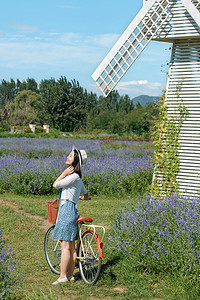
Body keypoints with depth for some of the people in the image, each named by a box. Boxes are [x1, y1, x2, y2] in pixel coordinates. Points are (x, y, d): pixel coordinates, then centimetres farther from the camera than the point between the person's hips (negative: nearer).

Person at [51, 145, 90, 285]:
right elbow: (86, 195, 29)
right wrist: (83, 197, 49)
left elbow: (56, 185, -10)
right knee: (71, 246, 10)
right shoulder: (77, 176, 18)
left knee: (65, 245, -9)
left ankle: (63, 276, -7)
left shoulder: (74, 176, -13)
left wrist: (64, 173, -5)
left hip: (67, 209, -10)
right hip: (69, 211, 10)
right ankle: (70, 275, 13)